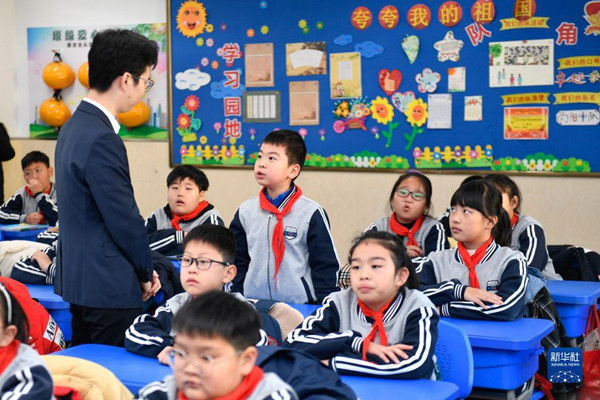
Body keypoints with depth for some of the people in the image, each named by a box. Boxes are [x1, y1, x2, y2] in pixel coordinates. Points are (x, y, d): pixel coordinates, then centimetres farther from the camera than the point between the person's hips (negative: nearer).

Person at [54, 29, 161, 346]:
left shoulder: (74, 126, 10)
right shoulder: (102, 140, -22)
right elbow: (124, 219, -19)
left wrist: (141, 268, 12)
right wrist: (145, 273, -3)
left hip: (78, 280, 10)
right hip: (109, 286, -10)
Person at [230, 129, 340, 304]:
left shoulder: (312, 213, -7)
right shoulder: (245, 211, 4)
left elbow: (326, 266, -4)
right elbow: (238, 262, 11)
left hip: (301, 303, -3)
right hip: (253, 304, 3)